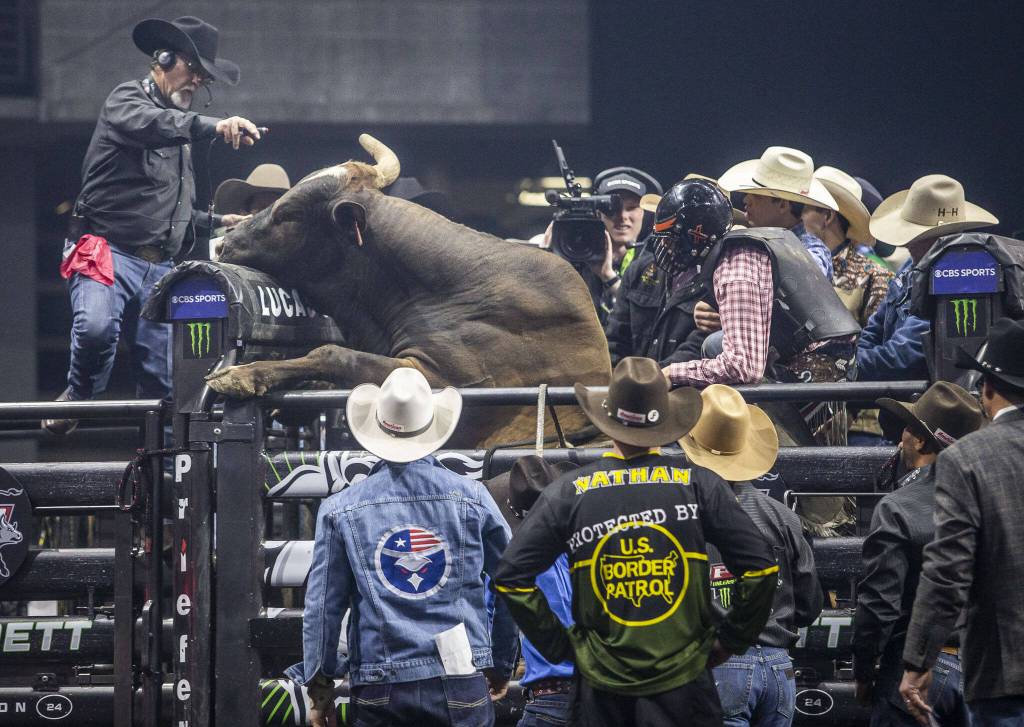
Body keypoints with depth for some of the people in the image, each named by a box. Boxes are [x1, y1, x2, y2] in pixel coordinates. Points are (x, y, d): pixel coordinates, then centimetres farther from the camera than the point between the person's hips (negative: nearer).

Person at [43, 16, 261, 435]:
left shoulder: (180, 131, 28)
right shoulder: (127, 99, 1)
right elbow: (149, 125, -27)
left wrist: (221, 222, 25)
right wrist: (214, 127, -40)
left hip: (159, 266, 8)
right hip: (108, 251, -8)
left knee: (162, 379, 0)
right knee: (97, 327, -33)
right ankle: (80, 396, -8)